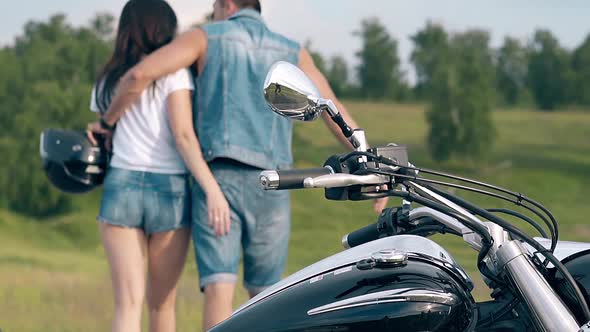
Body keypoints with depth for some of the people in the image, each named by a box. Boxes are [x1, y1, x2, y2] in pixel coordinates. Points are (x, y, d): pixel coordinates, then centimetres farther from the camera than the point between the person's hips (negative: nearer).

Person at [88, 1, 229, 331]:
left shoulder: (107, 82, 13)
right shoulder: (173, 73, -2)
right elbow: (183, 135, -12)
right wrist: (213, 189, -17)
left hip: (120, 184, 3)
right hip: (169, 190, -3)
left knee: (129, 302, -5)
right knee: (163, 304, 10)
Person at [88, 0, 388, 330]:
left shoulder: (205, 37, 8)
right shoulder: (293, 52, 15)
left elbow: (140, 74, -5)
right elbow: (337, 114, 8)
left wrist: (108, 121, 10)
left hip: (217, 180, -2)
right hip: (270, 188, 2)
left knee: (219, 293, -11)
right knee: (263, 295, 16)